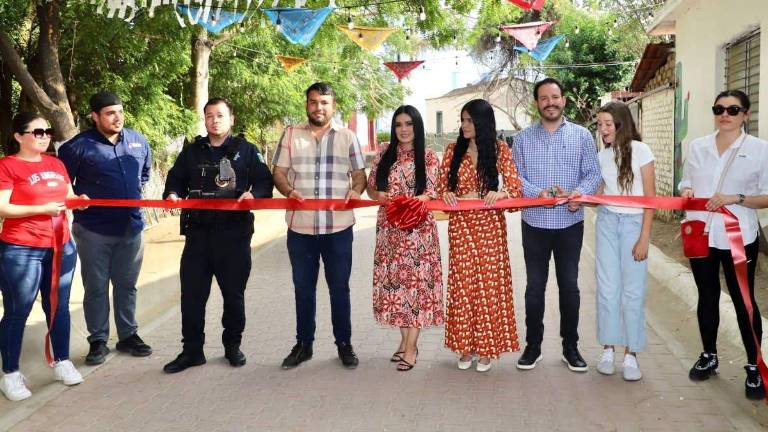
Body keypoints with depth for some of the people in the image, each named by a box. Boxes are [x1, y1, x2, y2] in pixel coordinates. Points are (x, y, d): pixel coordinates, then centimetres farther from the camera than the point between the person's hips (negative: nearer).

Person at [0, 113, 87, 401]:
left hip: (61, 246, 6)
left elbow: (68, 196, 23)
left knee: (59, 306, 14)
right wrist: (42, 209, -19)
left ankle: (62, 362, 27)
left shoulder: (56, 164, 12)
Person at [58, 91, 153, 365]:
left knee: (127, 285, 14)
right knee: (96, 288, 6)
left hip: (131, 227, 4)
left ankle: (128, 335, 26)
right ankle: (98, 341, 16)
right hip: (94, 230, -4)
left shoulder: (138, 142, 4)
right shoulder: (78, 146, -11)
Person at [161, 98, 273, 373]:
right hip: (198, 233, 2)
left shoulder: (246, 150, 6)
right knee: (192, 293, 1)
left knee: (233, 293, 9)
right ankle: (192, 350, 12)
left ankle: (232, 345, 25)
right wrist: (173, 194, -6)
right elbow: (175, 180, 15)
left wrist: (253, 194, -20)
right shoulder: (191, 151, 13)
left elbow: (265, 182, 1)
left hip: (234, 234, -2)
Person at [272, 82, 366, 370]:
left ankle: (344, 344, 19)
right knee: (303, 287, 10)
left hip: (338, 226, -1)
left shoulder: (347, 137, 6)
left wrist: (356, 190, -14)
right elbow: (278, 172, 5)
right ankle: (303, 344, 23)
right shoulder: (291, 135, 7)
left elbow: (359, 174, 8)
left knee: (339, 287, 7)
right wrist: (289, 191, -16)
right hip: (300, 226, 1)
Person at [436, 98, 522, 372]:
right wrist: (448, 195, -14)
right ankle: (465, 345, 16)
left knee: (489, 281, 1)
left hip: (489, 225, -2)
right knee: (462, 283, 4)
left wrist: (499, 193, -24)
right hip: (460, 224, 2)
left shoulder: (499, 149, 0)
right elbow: (441, 186, 8)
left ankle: (486, 347, 13)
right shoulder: (453, 150, 6)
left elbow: (515, 187, -3)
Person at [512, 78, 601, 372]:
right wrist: (537, 192, -19)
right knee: (534, 287, 7)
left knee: (569, 286, 8)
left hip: (570, 223, 0)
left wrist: (580, 193, -21)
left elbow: (593, 173, 0)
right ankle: (533, 347, 19)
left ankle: (570, 347, 21)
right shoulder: (523, 138, 4)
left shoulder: (582, 135, 3)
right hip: (535, 223, 0)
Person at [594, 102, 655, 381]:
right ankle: (608, 349, 13)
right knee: (607, 287, 4)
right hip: (607, 222, 4)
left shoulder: (640, 150, -7)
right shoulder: (602, 156, 7)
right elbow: (600, 194, 7)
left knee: (633, 290, -1)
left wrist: (644, 237, -11)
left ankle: (631, 355, 7)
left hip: (634, 223, -4)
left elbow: (650, 198, -7)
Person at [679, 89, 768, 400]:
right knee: (707, 296, 15)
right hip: (700, 235, 3)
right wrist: (686, 193, -8)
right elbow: (685, 184, 14)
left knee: (743, 300, 4)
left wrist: (734, 199, -19)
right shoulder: (697, 147, 6)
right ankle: (709, 356, 31)